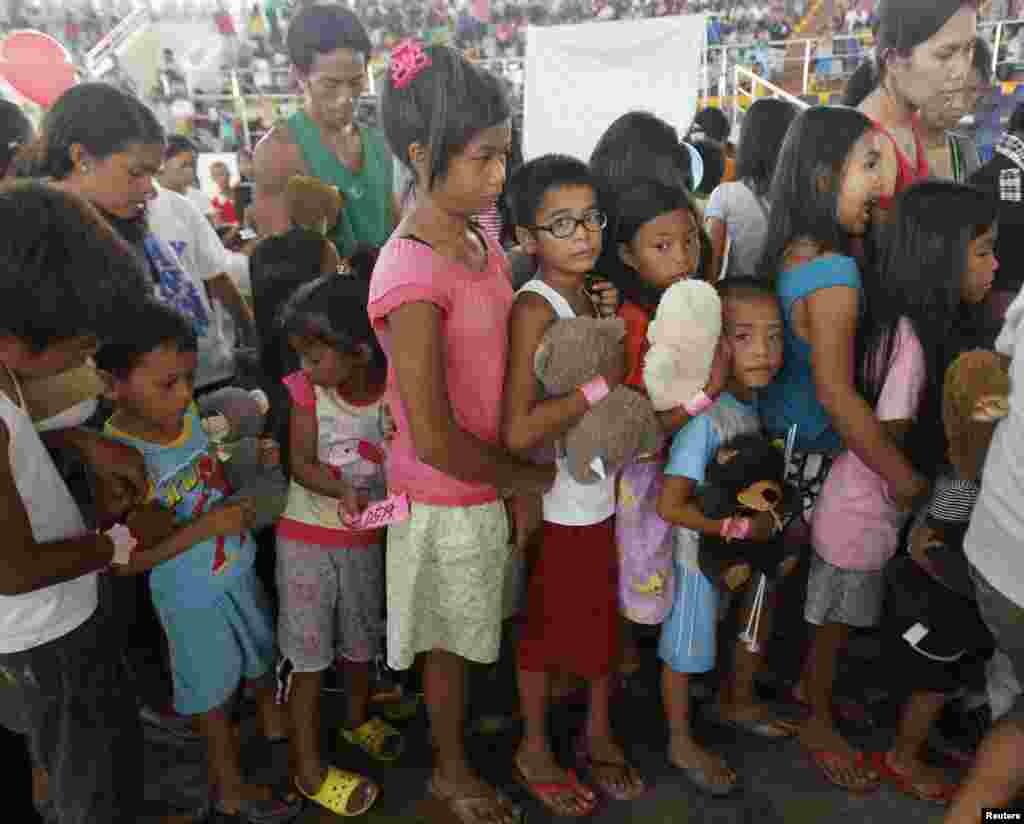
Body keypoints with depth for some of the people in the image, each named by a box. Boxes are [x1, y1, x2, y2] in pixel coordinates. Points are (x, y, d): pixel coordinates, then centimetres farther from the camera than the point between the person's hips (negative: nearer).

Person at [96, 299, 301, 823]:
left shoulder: (188, 415, -11)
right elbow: (123, 562, -25)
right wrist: (205, 526, -29)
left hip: (239, 572, 6)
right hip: (193, 599, -6)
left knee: (261, 656, 28)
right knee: (214, 691, 16)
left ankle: (274, 723, 58)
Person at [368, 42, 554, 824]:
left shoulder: (480, 240, -1)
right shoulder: (413, 277, -27)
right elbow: (435, 442, -25)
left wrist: (516, 483, 1)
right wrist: (530, 478, -11)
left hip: (491, 484, 7)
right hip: (448, 499, -6)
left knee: (476, 631, 26)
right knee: (451, 641, 17)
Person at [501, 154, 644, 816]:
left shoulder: (591, 298, 3)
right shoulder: (534, 307, -20)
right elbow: (518, 431, -30)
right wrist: (599, 386, -25)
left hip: (606, 494, 7)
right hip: (556, 504, -7)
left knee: (606, 619, 20)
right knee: (548, 626, 12)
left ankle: (598, 733, 43)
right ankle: (535, 749, 36)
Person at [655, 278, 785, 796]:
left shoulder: (758, 402, -7)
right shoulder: (706, 420, -31)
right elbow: (670, 506, -30)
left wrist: (767, 519, -4)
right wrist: (743, 528, -21)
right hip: (698, 554, -8)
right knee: (684, 652, 13)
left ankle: (737, 705, 56)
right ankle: (681, 744, 34)